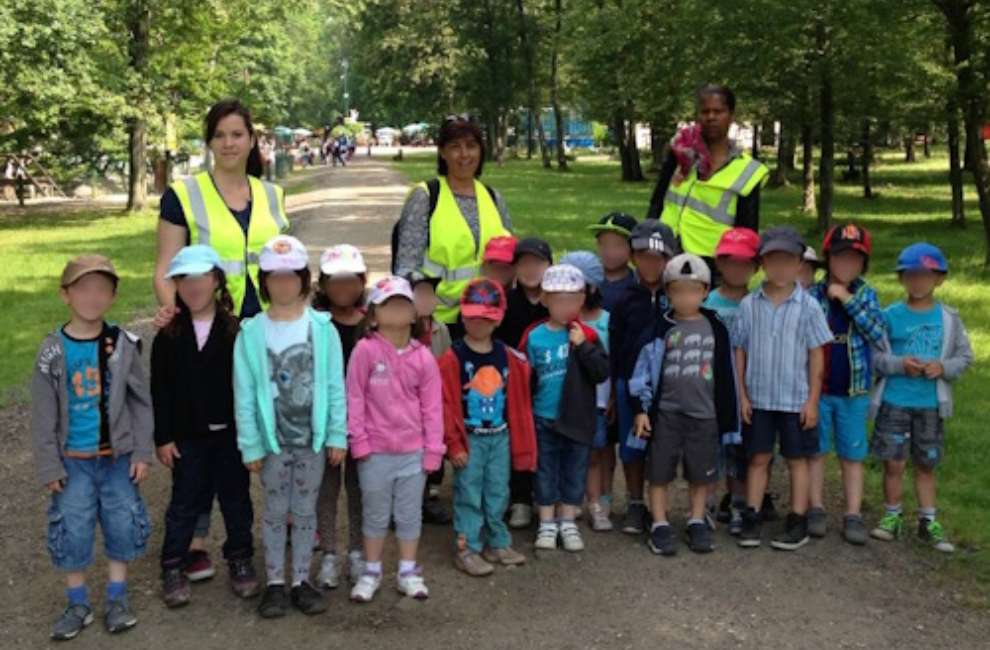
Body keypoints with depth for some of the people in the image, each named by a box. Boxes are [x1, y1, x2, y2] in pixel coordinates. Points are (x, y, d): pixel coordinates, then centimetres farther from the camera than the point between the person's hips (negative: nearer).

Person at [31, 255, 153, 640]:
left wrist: (142, 452, -2)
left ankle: (116, 599, 24)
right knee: (72, 530, 4)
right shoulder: (53, 351, -8)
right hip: (73, 459, -1)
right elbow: (43, 414, -3)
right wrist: (48, 466, -4)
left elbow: (141, 401, 1)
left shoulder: (123, 345, -5)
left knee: (123, 524, 6)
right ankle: (77, 604, 22)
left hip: (118, 455, 1)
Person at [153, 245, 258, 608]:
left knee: (236, 499, 12)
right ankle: (173, 568, 21)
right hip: (187, 435, 0)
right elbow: (160, 389, -1)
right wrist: (163, 437, -4)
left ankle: (240, 560, 27)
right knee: (185, 502, 10)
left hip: (230, 431, 0)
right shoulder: (169, 335, -2)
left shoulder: (235, 330, -5)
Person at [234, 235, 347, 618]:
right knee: (275, 512, 11)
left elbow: (335, 387, -4)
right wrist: (250, 446, -7)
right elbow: (244, 395, -5)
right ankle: (274, 583, 24)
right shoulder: (251, 333, -7)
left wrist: (337, 436, -5)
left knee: (306, 511, 12)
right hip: (273, 440, 0)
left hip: (313, 438, 1)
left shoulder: (322, 329, -6)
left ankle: (301, 580, 26)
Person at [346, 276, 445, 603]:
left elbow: (432, 406, 1)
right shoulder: (365, 350, -10)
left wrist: (433, 450, 0)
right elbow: (354, 398, -7)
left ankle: (408, 572, 27)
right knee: (375, 514, 12)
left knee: (410, 514, 12)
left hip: (413, 451, 2)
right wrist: (359, 441, -9)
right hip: (375, 452, -2)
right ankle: (371, 572, 26)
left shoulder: (423, 356, -1)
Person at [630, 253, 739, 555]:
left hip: (704, 413, 2)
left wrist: (726, 416, 6)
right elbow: (645, 367, -2)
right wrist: (641, 409, -6)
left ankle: (697, 524, 24)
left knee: (701, 473, 10)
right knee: (659, 472, 3)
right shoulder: (661, 328, -2)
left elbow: (726, 373, 7)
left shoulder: (715, 328, 3)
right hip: (665, 412, -1)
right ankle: (660, 526, 13)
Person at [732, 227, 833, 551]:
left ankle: (798, 522, 18)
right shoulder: (750, 305, -1)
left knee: (797, 460, 9)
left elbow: (817, 355, -3)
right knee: (757, 458, 9)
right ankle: (751, 518, 17)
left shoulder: (808, 306, -6)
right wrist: (743, 395, 0)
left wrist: (812, 400, -5)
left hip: (796, 399, -1)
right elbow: (740, 351, 3)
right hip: (758, 398, 2)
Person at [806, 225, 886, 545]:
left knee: (853, 454, 8)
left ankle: (853, 515, 16)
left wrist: (849, 300, -17)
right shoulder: (812, 295, -3)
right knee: (815, 450, 9)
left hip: (854, 392, 1)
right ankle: (817, 510, 21)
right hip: (816, 389, -1)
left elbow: (879, 335, -12)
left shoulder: (866, 295, 1)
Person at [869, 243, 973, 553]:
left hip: (930, 405, 1)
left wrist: (943, 368, -14)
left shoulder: (949, 318, 1)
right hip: (894, 402, -1)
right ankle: (892, 517, 20)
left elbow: (965, 356, 5)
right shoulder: (890, 315, -4)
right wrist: (899, 364, -19)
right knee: (894, 463, 4)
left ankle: (928, 522, 21)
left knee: (926, 465, 11)